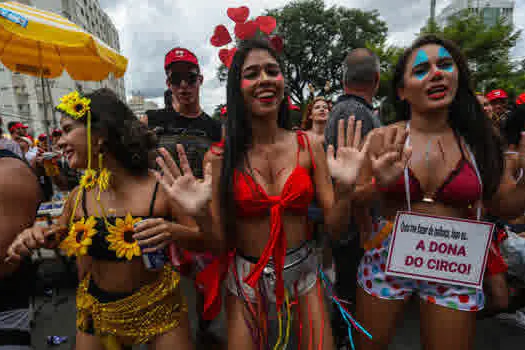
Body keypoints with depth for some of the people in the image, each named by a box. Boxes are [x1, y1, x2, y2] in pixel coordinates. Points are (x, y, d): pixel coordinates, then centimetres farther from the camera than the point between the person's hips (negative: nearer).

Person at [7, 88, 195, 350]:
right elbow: (62, 235, 12)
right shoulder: (79, 197, -8)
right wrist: (41, 237, -9)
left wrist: (175, 231, -34)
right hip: (96, 313, 4)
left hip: (157, 309, -3)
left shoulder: (160, 189, -22)